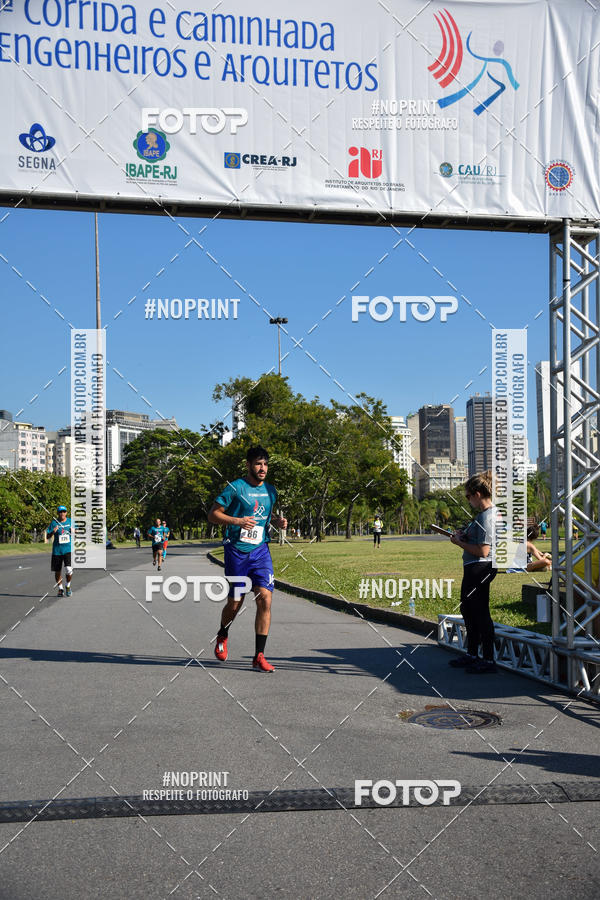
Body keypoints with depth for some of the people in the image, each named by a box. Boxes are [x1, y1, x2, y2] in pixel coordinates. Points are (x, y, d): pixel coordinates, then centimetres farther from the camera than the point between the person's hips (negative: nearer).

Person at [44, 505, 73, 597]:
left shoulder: (70, 521, 6)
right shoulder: (54, 522, 0)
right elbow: (47, 534, -2)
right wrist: (53, 532, -22)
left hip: (68, 549, 0)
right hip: (57, 550, 0)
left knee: (69, 569, -16)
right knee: (57, 571, 8)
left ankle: (68, 586, 10)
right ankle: (60, 589, 28)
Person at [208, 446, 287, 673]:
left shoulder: (270, 490, 10)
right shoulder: (235, 488, -7)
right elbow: (213, 514, -5)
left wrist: (277, 521, 4)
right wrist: (237, 521, -20)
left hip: (261, 551, 4)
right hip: (236, 551, -4)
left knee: (265, 599, -11)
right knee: (235, 604, 4)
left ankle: (259, 656, -5)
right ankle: (222, 637, 38)